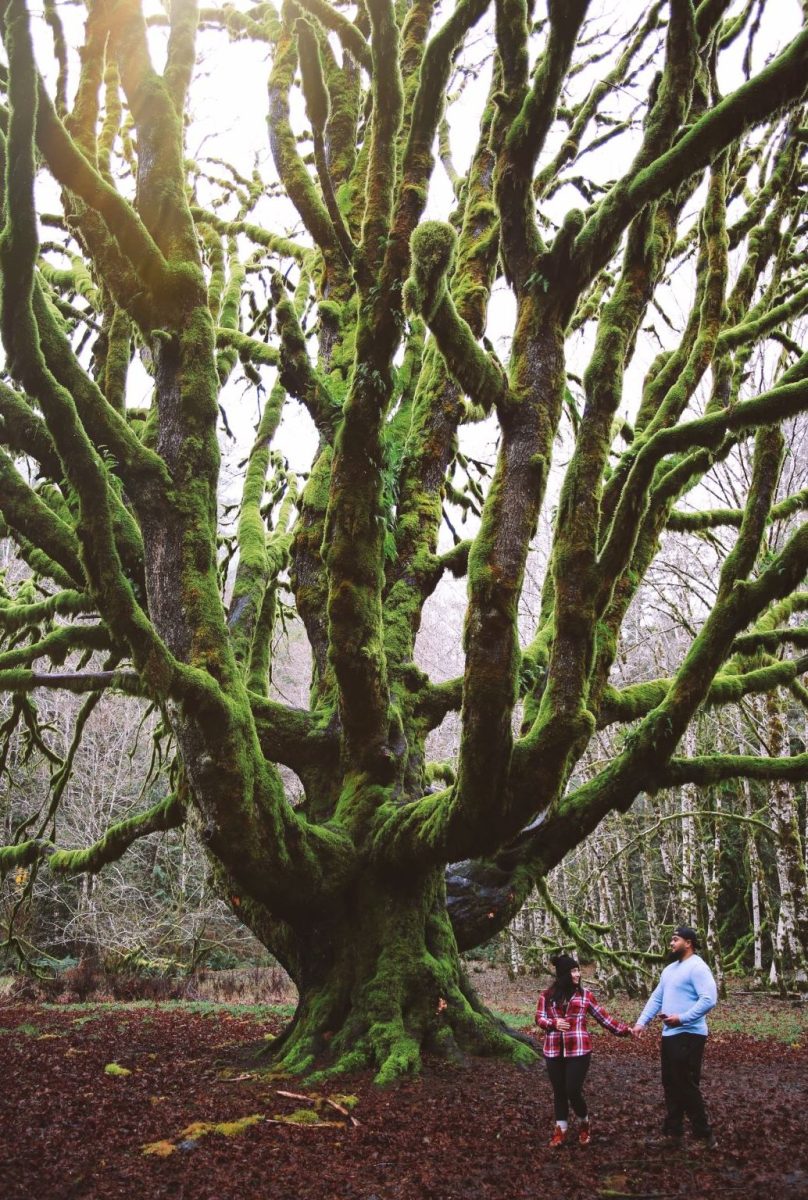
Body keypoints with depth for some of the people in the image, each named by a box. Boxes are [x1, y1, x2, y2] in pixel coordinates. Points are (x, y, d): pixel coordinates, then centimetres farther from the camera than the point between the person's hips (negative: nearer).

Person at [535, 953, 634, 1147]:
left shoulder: (584, 994, 3)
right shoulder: (547, 995, 3)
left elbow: (603, 1016, 7)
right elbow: (539, 1018, 4)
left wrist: (624, 1030, 3)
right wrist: (554, 1023, -16)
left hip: (578, 1051, -1)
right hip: (554, 1052, 2)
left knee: (573, 1091, -6)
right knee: (559, 1092, 9)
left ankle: (584, 1124, 21)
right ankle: (560, 1130, 24)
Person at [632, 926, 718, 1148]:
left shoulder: (697, 967, -13)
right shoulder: (670, 969, 17)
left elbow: (709, 999, -23)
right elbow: (656, 998, 18)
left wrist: (682, 1018, -24)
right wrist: (641, 1022, 7)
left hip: (689, 1036, -10)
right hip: (669, 1035, 10)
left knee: (687, 1086, -6)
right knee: (671, 1086, 14)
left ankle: (704, 1135, 4)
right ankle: (673, 1132, 23)